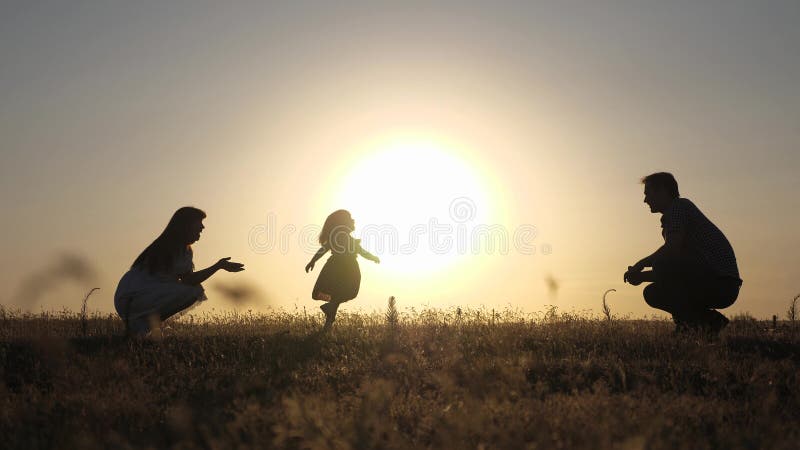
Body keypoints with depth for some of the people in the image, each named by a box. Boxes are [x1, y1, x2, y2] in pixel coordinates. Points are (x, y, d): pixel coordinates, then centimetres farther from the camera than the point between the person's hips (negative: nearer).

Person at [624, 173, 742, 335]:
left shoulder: (679, 206, -8)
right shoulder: (670, 216, 22)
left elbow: (672, 249, -22)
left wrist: (640, 265, -9)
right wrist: (641, 275, 10)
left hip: (720, 282, -10)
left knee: (662, 264, -26)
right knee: (653, 294, 12)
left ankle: (693, 322, -16)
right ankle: (709, 320, 9)